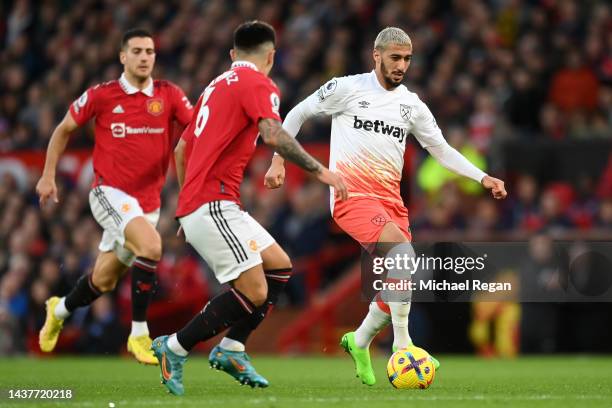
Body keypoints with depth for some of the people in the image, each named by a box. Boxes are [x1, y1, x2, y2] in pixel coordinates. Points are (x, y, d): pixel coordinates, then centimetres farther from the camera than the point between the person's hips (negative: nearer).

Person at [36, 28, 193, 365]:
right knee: (151, 245, -31)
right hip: (110, 193, -4)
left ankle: (59, 311, 47)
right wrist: (48, 175, 6)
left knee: (103, 281, 15)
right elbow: (64, 130, 9)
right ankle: (139, 334, -21)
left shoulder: (168, 95, 0)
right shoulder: (101, 95, -4)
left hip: (148, 201, 4)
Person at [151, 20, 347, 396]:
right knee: (254, 293, -14)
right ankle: (175, 348, -7)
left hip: (196, 203, 10)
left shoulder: (217, 85, 22)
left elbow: (183, 147, 28)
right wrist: (319, 170, -18)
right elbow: (273, 135, -23)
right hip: (213, 204, -10)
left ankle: (231, 350, 10)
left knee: (280, 266, 11)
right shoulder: (259, 84, -5)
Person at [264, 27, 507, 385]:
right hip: (352, 195, -6)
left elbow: (441, 150, 18)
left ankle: (360, 343, 28)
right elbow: (297, 114, 9)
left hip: (391, 200, 6)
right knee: (403, 252, -29)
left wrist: (483, 178, 6)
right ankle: (402, 346, -24)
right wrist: (278, 161, 4)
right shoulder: (347, 88, -1)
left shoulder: (411, 104, 12)